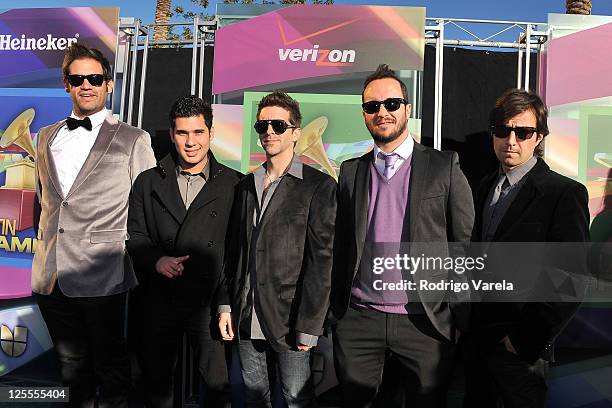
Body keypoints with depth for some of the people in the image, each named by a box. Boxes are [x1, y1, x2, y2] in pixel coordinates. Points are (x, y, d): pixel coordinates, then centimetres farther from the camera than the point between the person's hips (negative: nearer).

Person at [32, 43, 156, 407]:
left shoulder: (134, 140, -2)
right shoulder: (47, 137, 13)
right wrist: (46, 247, 17)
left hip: (100, 276, -5)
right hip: (51, 275, 5)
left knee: (110, 365, 7)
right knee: (72, 364, 19)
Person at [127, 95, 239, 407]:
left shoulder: (233, 183, -1)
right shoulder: (147, 182, 6)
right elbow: (135, 237, 8)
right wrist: (156, 260, -12)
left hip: (211, 301, -2)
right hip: (159, 301, 3)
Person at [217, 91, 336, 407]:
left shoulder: (319, 186, -6)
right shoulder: (246, 186, 11)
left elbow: (321, 259, -11)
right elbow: (234, 251, 13)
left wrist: (308, 327, -14)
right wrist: (227, 306, 7)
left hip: (289, 320, -5)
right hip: (246, 319, 5)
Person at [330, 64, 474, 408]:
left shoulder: (445, 167, 0)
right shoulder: (350, 171, 8)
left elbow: (465, 245, -1)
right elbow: (341, 247, 10)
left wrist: (462, 318, -3)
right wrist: (337, 310, 8)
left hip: (423, 323, -2)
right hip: (358, 321, 3)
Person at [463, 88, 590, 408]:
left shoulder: (565, 193, -14)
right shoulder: (487, 186, 8)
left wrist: (527, 340, -14)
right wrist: (468, 320, 8)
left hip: (519, 347, -6)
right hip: (477, 335, 6)